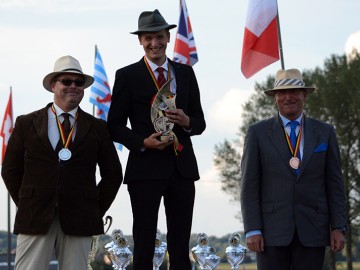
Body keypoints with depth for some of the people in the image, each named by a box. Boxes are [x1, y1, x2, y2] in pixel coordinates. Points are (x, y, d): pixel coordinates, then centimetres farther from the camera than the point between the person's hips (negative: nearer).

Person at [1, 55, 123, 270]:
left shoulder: (97, 128, 10)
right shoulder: (27, 124, 9)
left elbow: (113, 174, 14)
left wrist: (97, 210, 6)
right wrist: (25, 204, 4)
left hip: (79, 220, 1)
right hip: (35, 219, -1)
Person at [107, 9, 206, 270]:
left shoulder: (186, 73, 13)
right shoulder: (127, 76, 2)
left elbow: (200, 121, 14)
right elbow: (115, 125, 0)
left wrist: (187, 121, -9)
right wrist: (142, 142, -16)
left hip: (182, 167, 4)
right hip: (146, 167, -3)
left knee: (181, 248, 5)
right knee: (144, 246, -2)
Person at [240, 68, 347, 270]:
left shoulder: (325, 133, 9)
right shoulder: (258, 133, 4)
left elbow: (335, 184, 8)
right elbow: (249, 186, 1)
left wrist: (338, 228, -1)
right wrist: (252, 230, -8)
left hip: (312, 230, 1)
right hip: (272, 229, -1)